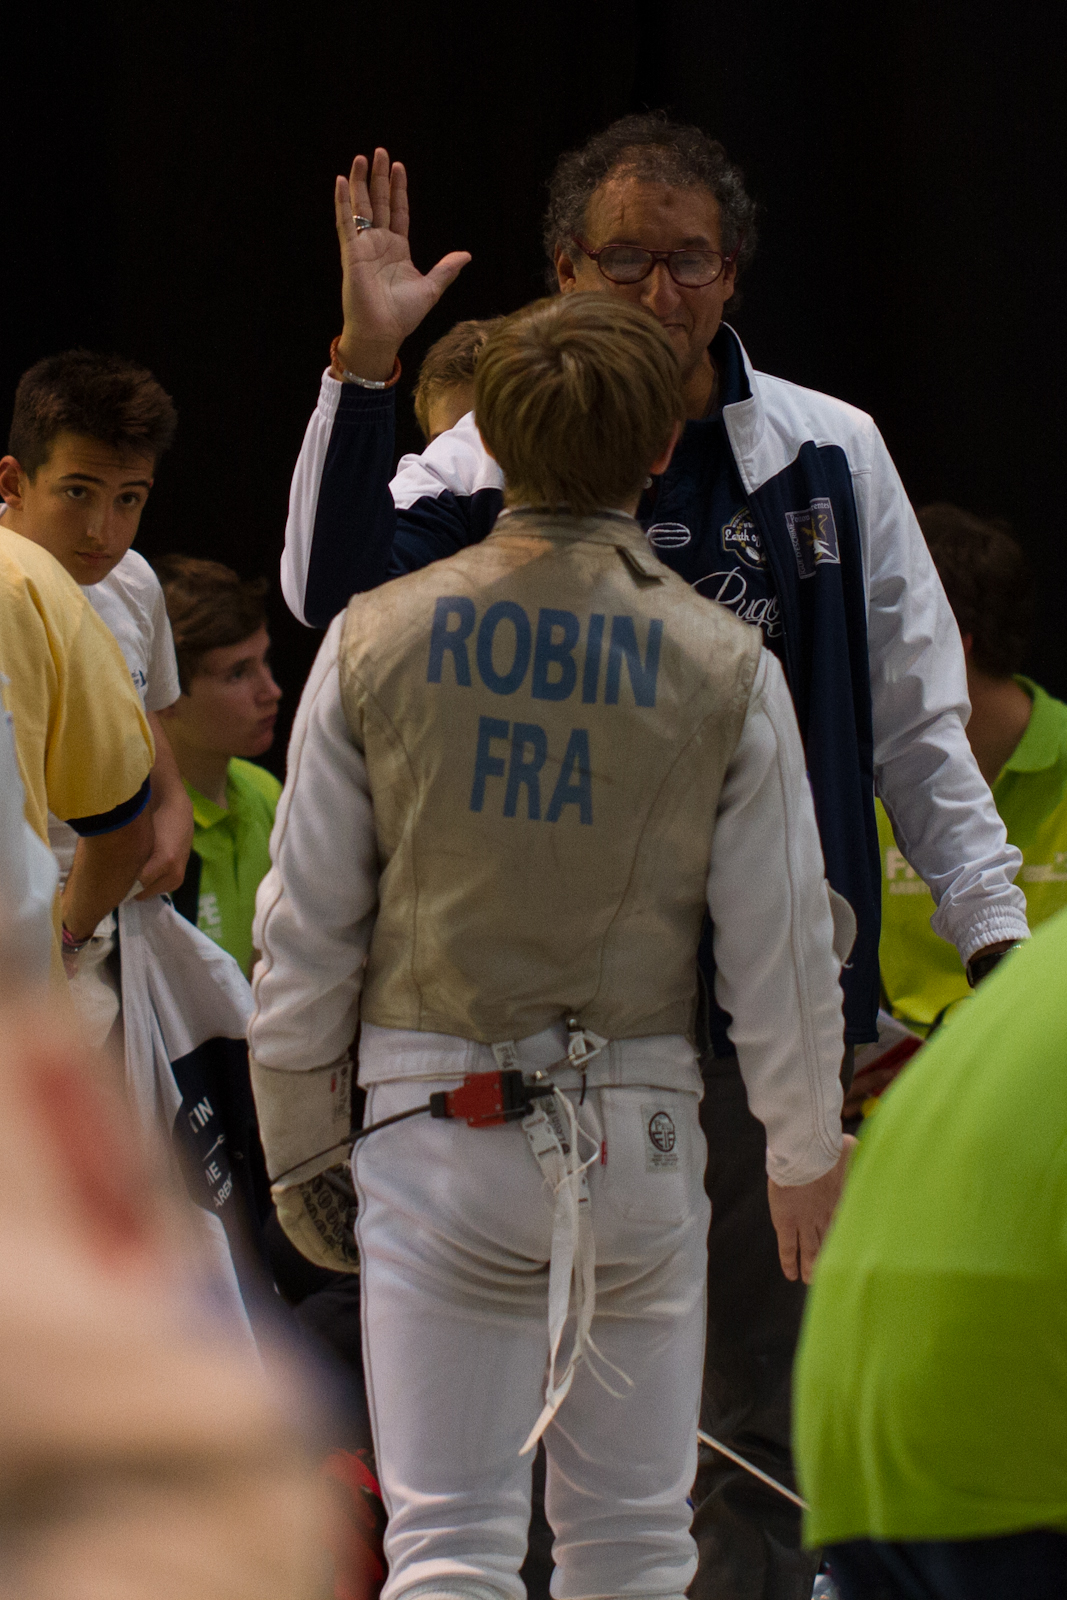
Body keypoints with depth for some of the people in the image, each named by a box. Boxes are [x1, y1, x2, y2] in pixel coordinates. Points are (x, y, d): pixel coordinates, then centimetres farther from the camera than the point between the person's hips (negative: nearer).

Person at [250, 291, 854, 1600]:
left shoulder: (376, 642, -4)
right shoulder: (726, 668, -5)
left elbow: (305, 928, -1)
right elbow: (783, 944, -1)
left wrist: (297, 1145, 10)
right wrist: (805, 1150, 13)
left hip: (436, 1115, 0)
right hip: (640, 1126, 0)